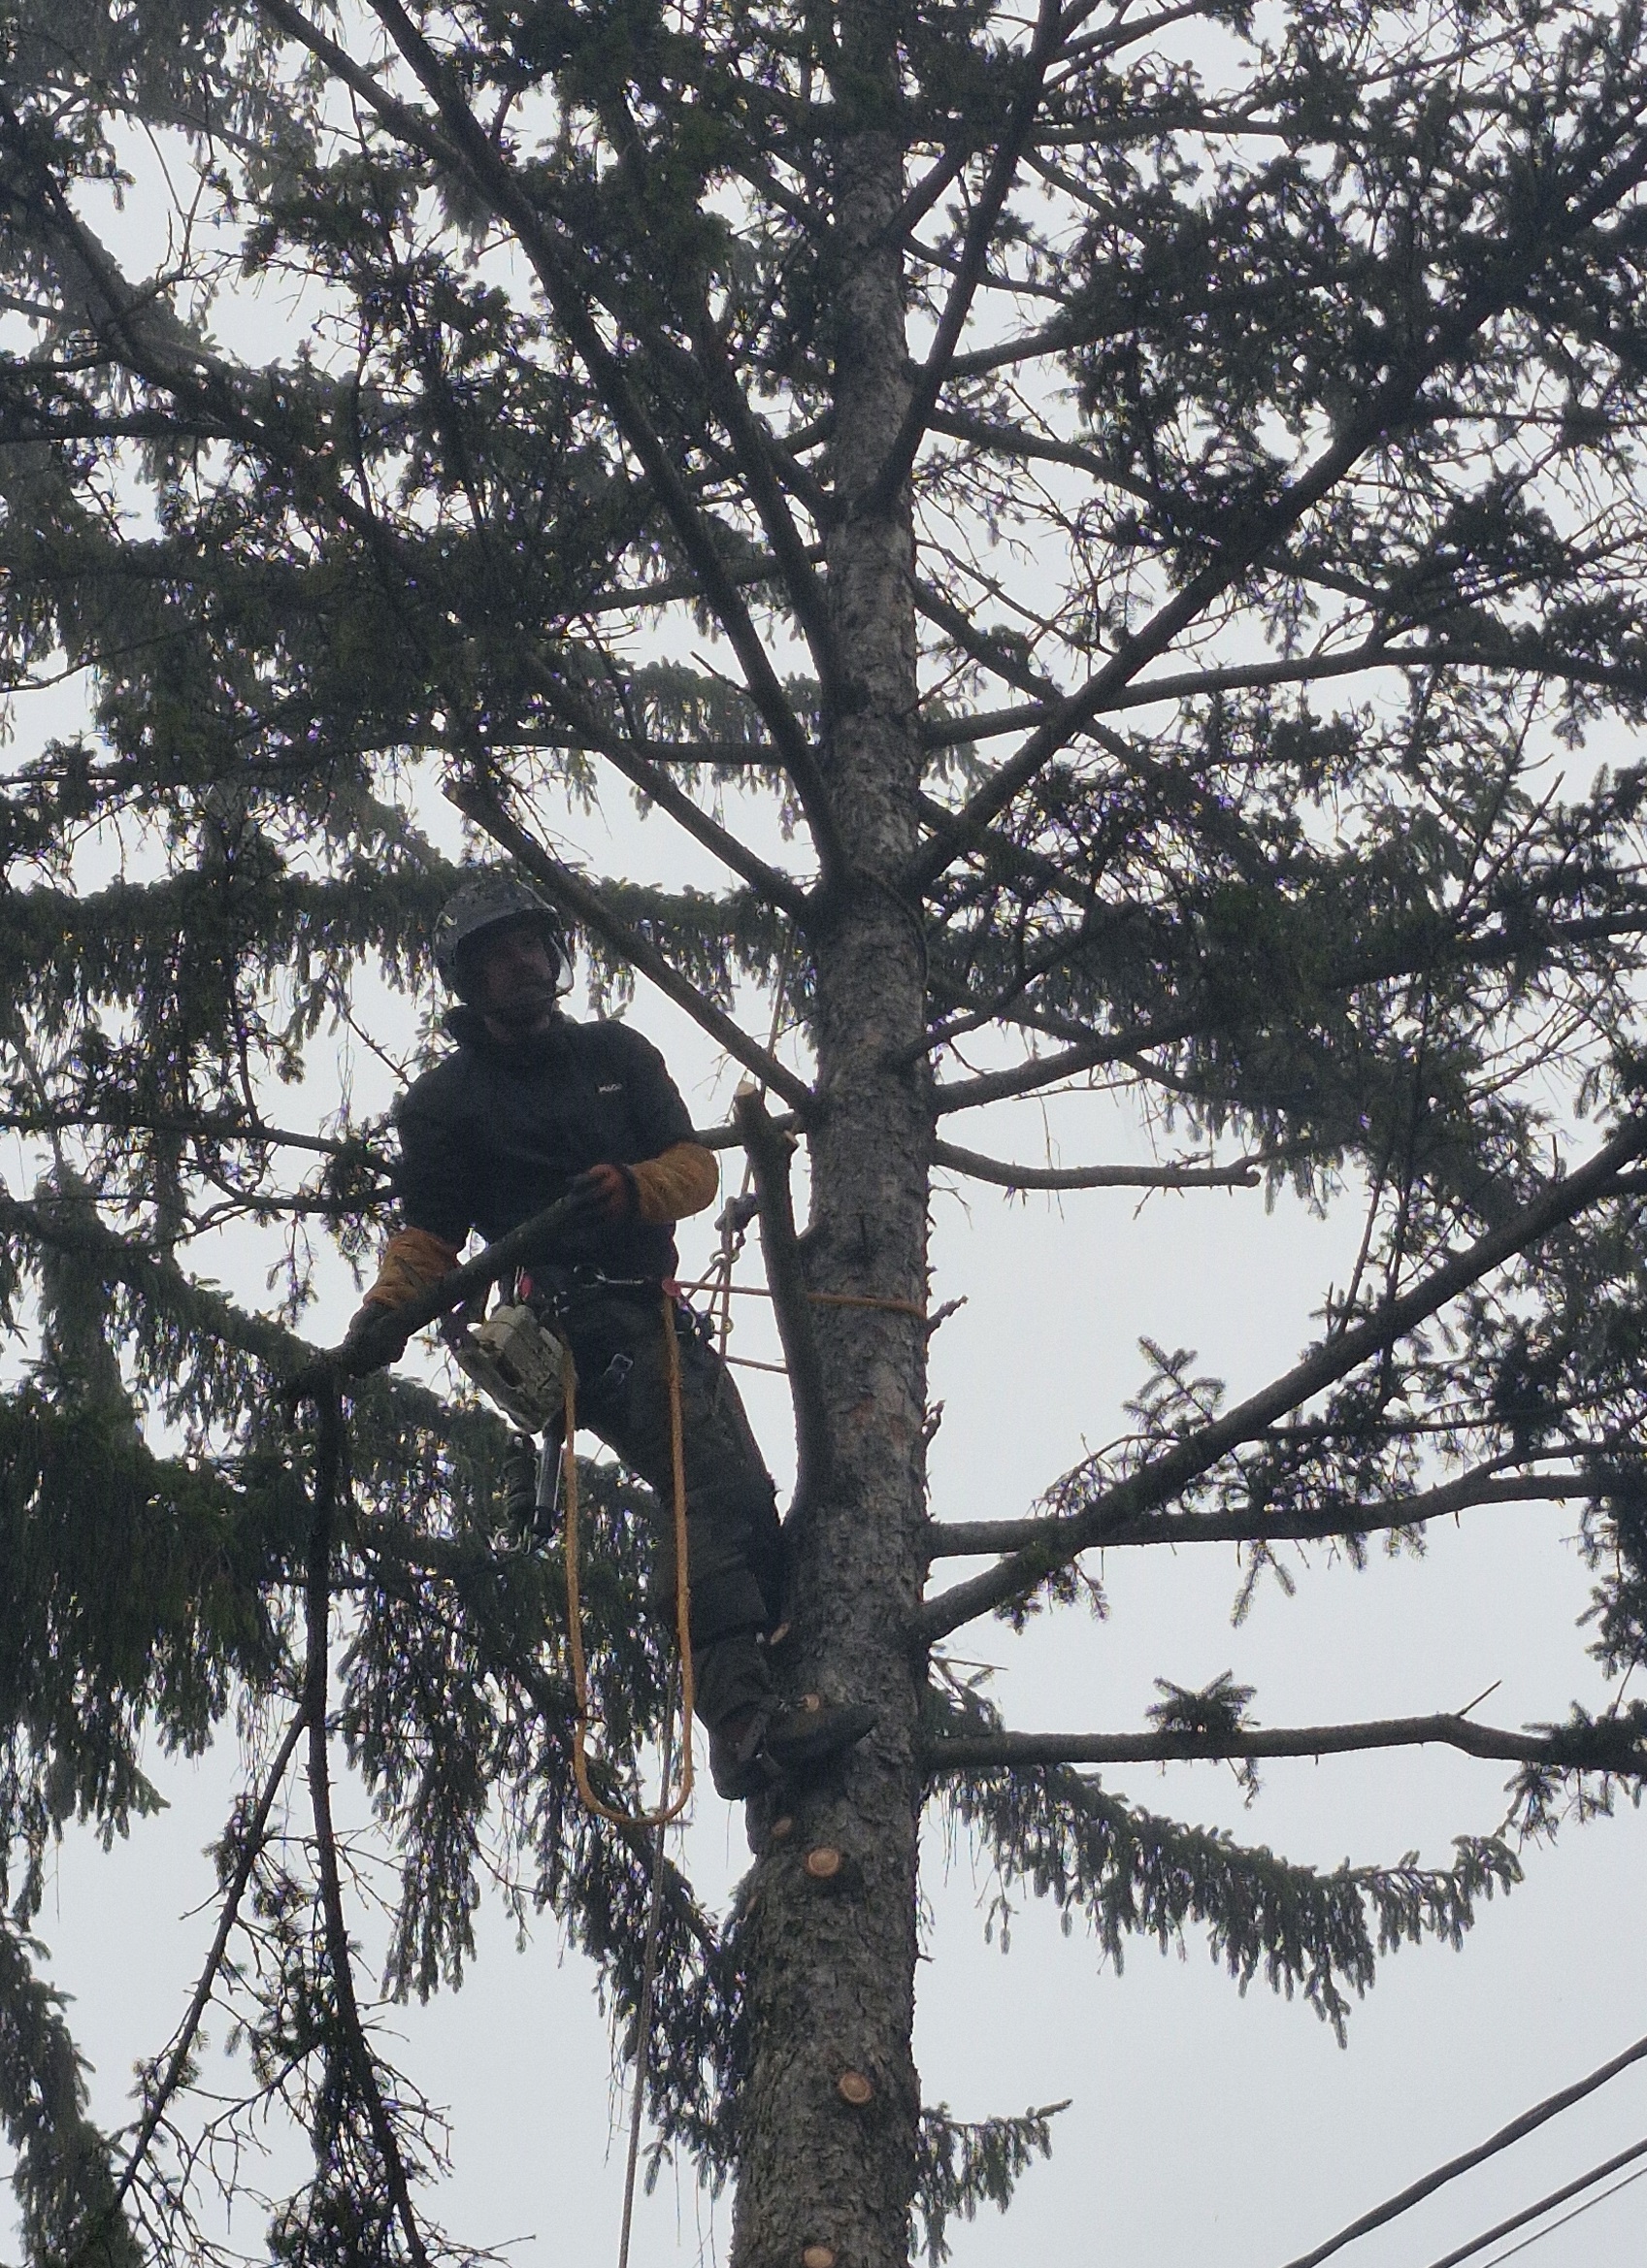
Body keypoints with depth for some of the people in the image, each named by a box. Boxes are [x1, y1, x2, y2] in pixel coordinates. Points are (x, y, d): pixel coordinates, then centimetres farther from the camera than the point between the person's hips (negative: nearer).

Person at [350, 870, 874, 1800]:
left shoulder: (618, 1053, 18)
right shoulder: (444, 1102, 9)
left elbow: (696, 1164, 10)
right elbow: (427, 1236, 6)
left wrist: (635, 1187, -14)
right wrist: (383, 1313, -14)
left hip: (662, 1313, 7)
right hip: (580, 1326, -6)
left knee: (746, 1511, 3)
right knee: (718, 1490, -26)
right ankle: (746, 1723, -38)